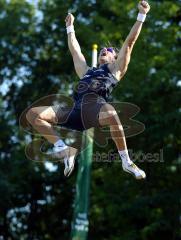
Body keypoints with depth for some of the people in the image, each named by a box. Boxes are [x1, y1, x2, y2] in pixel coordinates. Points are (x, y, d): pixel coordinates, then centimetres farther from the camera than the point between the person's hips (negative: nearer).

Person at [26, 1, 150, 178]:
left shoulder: (116, 68, 26)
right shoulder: (87, 71, 39)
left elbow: (129, 43, 22)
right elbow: (75, 50, 50)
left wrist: (141, 15, 19)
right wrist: (70, 27, 59)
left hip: (96, 104, -5)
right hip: (76, 109, 5)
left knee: (111, 115, -43)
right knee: (32, 114, -9)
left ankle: (127, 162, -23)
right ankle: (64, 150, -5)